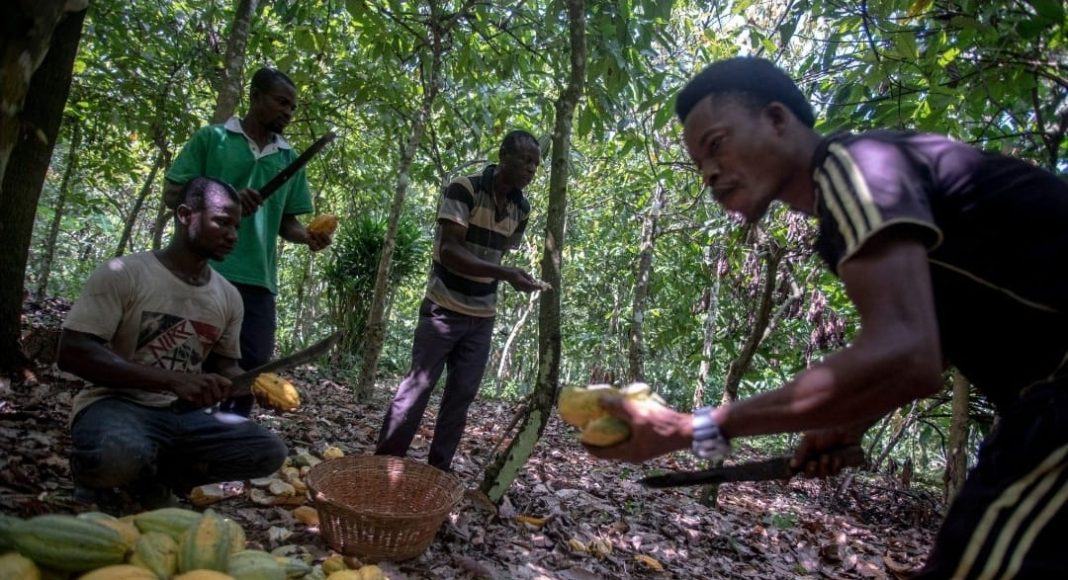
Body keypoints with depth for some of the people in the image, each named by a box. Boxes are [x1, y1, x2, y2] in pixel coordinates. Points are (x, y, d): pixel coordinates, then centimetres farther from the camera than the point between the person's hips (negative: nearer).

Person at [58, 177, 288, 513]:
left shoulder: (229, 297, 6)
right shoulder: (124, 274, -10)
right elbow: (72, 354, -17)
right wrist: (173, 380, -28)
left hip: (183, 414, 6)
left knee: (269, 451, -14)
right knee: (117, 455, -39)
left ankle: (154, 478, 1)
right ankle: (101, 479, -1)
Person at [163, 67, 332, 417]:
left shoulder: (291, 160, 15)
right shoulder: (212, 138, 5)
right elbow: (173, 195, 1)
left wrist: (308, 236, -9)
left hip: (258, 279, 4)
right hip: (204, 271, -3)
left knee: (253, 365, 3)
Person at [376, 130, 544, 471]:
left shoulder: (522, 209, 4)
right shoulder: (464, 189, -14)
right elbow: (449, 252, -23)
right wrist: (506, 274, -31)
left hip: (483, 316, 6)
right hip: (444, 308, -5)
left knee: (462, 394, 7)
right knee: (417, 386, -2)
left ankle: (438, 470, 17)